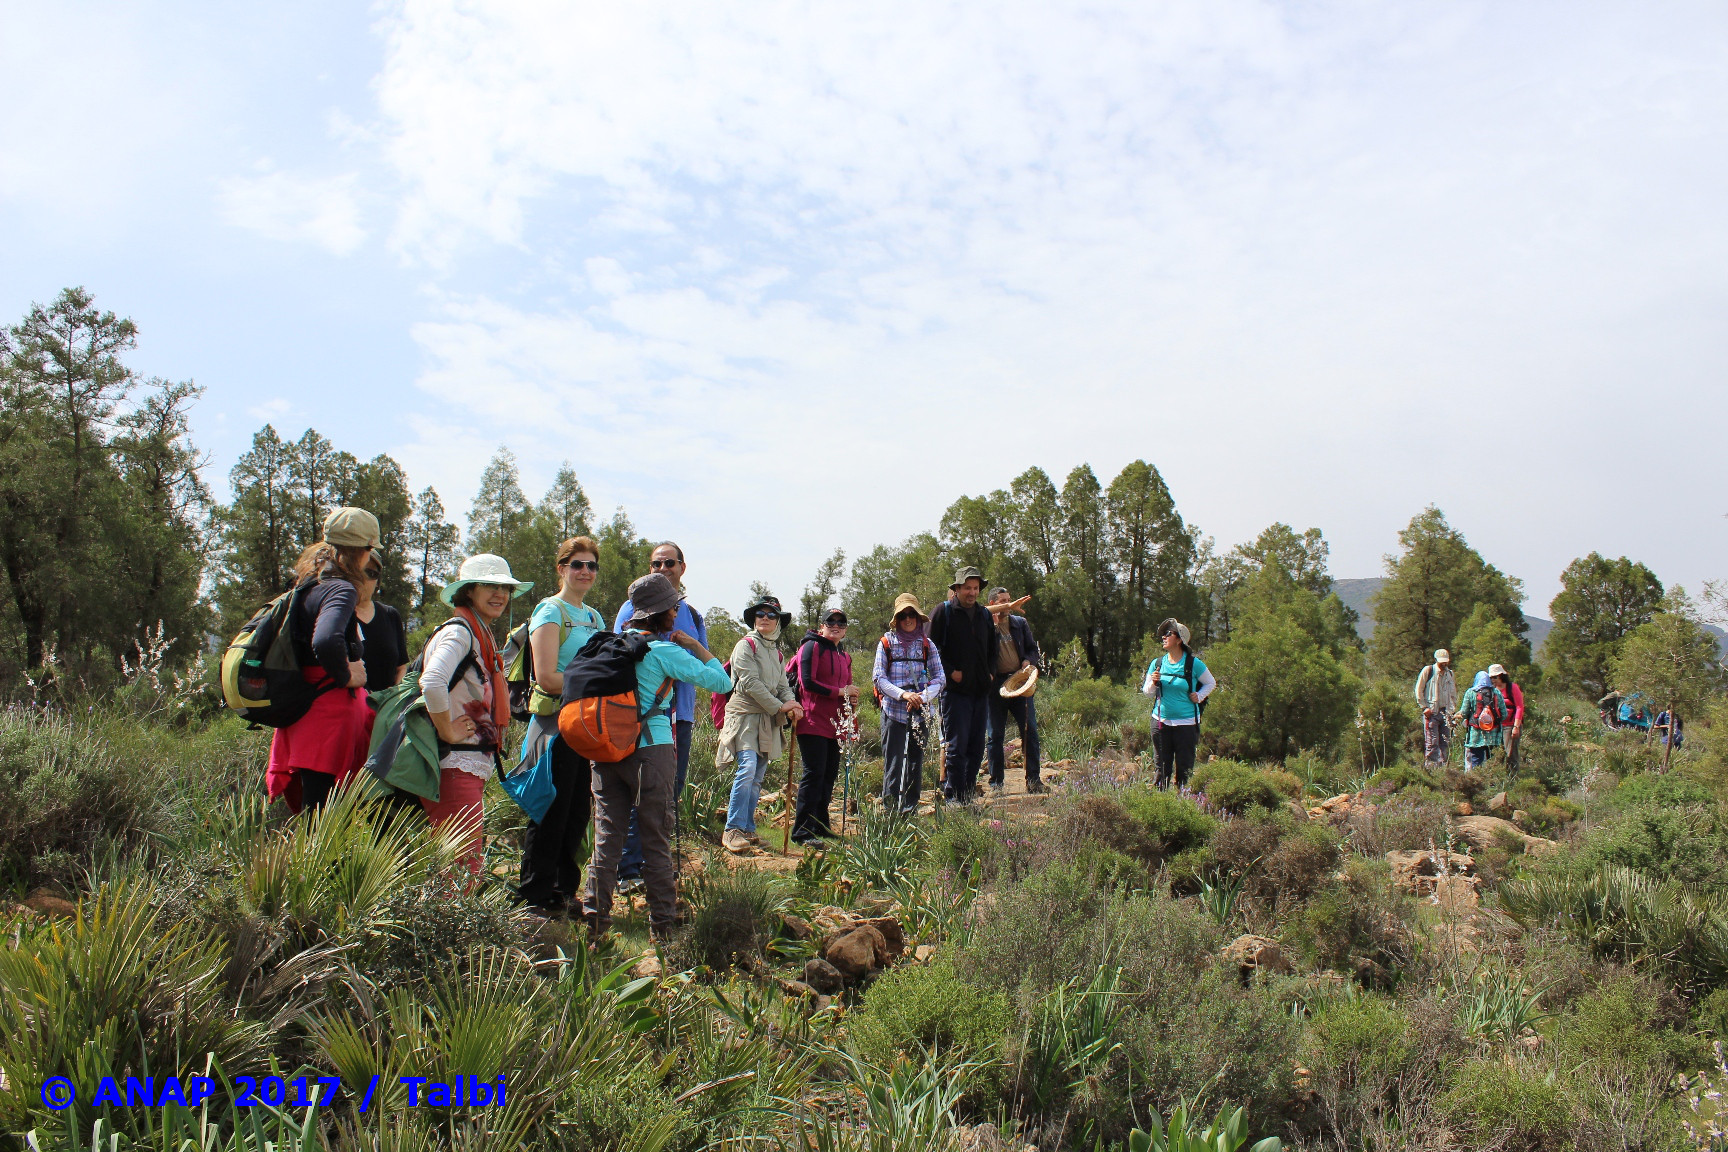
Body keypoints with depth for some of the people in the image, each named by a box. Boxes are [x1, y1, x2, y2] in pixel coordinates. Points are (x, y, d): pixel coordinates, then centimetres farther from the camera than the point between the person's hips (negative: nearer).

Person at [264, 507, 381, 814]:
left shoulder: (306, 584, 13)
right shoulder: (340, 589, -15)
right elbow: (326, 641, -34)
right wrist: (347, 676, -17)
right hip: (331, 709, -9)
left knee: (311, 816, 15)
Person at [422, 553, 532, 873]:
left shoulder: (482, 635, 18)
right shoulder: (459, 631, -12)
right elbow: (432, 682, -29)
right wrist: (447, 731, -19)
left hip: (471, 765, 10)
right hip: (454, 764, -10)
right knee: (464, 870, -9)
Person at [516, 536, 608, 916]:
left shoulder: (595, 616, 16)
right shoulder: (550, 611, -6)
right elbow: (547, 677, -15)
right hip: (556, 721, -7)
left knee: (579, 813, 11)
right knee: (551, 814, 0)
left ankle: (565, 890, 23)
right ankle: (534, 897, 11)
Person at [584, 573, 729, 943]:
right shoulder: (665, 651, -10)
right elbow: (721, 681, -9)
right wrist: (694, 645, 1)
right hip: (651, 748, -5)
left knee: (607, 836, 11)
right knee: (656, 839, 4)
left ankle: (595, 918, 14)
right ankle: (662, 924, 10)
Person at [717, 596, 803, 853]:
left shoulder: (777, 653, 20)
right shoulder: (746, 645, -2)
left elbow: (783, 685, 13)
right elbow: (751, 683, -12)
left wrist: (792, 702, -9)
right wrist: (779, 707, -13)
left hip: (769, 721, 7)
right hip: (746, 714, -7)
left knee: (758, 778, 6)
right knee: (747, 769, -18)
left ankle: (748, 829, 12)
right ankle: (732, 830, -14)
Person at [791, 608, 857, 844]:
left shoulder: (845, 656, 20)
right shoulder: (812, 647, -4)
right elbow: (807, 682, -14)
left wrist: (852, 699, 5)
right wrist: (839, 692, -14)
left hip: (834, 724, 8)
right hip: (813, 722, -8)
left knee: (830, 774, 9)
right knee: (814, 773, -9)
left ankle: (821, 826, 19)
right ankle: (802, 831, -6)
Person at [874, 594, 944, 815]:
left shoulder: (927, 645, 8)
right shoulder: (886, 643, 4)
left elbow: (940, 678, 5)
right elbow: (878, 677, -4)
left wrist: (923, 697, -13)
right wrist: (902, 694, -18)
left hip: (921, 712, 2)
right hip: (893, 711, -2)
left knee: (916, 762, 7)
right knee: (894, 764, -5)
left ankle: (910, 811, 17)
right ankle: (891, 812, 1)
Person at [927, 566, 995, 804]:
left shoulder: (984, 614, 16)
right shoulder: (943, 611, -2)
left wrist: (990, 672, 11)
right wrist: (950, 671, -11)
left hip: (981, 690, 6)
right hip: (955, 689, -6)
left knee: (976, 748, 8)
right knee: (957, 746, -8)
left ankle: (968, 795, 16)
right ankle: (955, 798, -1)